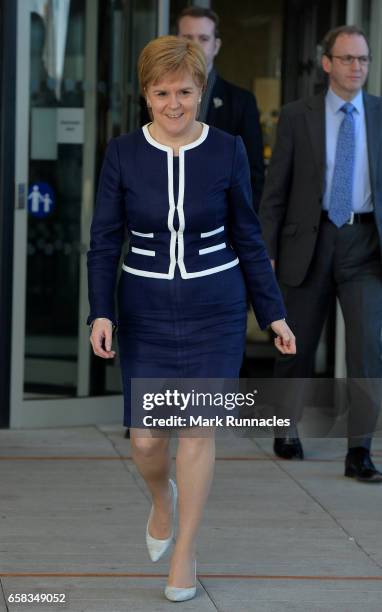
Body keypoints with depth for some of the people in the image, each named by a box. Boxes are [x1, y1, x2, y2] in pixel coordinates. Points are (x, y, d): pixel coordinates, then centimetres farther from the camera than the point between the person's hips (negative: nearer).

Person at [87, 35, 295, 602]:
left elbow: (247, 237, 3)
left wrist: (274, 313, 3)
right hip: (145, 310, 1)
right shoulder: (123, 154, -5)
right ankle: (162, 499, 37)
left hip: (215, 309, -1)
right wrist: (101, 312, -12)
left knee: (198, 429, -1)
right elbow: (105, 241, -1)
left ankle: (184, 552, 14)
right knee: (145, 438, 2)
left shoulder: (227, 151, -5)